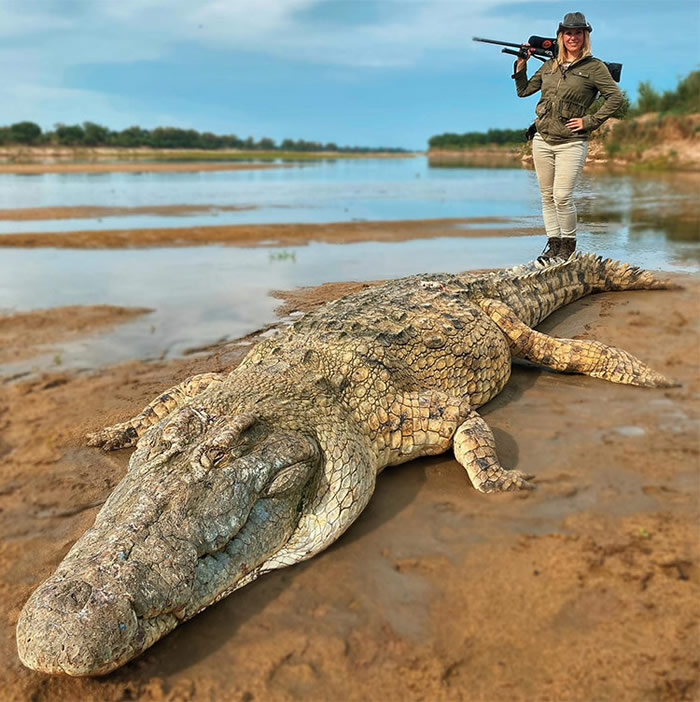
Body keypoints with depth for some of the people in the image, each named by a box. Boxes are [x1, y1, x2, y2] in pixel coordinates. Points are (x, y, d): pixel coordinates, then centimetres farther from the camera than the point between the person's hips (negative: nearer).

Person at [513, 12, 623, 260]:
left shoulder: (594, 67, 0)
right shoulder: (549, 65, 13)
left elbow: (616, 97, -4)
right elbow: (523, 91, 20)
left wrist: (590, 121, -9)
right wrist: (520, 65, 9)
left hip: (571, 143, -4)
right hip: (542, 141, 5)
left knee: (562, 197, -12)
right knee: (547, 197, 6)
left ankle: (568, 243, 6)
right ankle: (553, 243, 17)